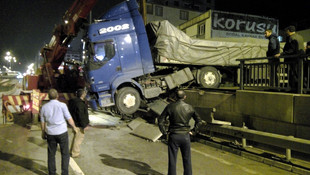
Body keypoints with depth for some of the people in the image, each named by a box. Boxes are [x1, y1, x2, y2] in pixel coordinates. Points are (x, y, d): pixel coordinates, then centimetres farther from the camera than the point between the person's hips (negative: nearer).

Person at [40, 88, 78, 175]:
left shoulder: (44, 107, 0)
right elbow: (69, 118, -6)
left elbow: (42, 122, 7)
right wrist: (74, 127, 10)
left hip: (50, 133, 3)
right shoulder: (62, 105, -10)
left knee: (51, 154, 16)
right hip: (62, 132, -3)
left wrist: (43, 133, 21)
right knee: (65, 154, 9)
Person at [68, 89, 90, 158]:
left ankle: (72, 151, 36)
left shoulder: (73, 102, 8)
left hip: (75, 123, 10)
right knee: (78, 138, 2)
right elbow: (81, 116, -26)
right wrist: (85, 125, -19)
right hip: (79, 124, -10)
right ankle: (75, 153, 13)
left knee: (76, 137, 23)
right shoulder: (80, 104, -25)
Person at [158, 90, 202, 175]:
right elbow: (199, 120, 5)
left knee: (172, 160, 10)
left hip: (173, 136, -1)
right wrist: (193, 131, 10)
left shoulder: (170, 107, -8)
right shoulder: (189, 107, -3)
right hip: (185, 136, 2)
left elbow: (161, 121, -8)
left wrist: (164, 132, 1)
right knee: (187, 160, 17)